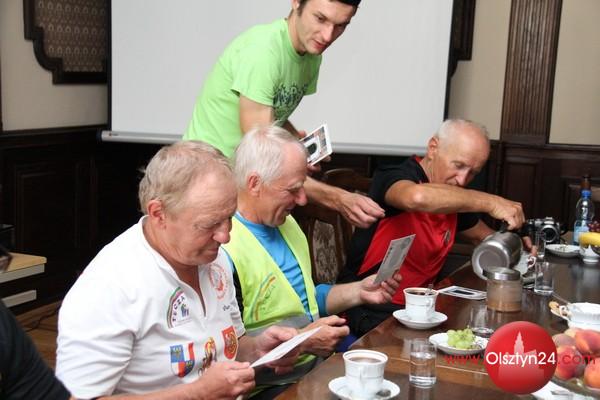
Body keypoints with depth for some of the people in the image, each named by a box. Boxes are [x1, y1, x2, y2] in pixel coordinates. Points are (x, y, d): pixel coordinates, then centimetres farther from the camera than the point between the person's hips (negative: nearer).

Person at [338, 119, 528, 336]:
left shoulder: (454, 201, 9)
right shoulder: (395, 176, -13)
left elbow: (484, 237, 27)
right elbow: (417, 197, -39)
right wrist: (490, 202, -30)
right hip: (371, 311, -7)